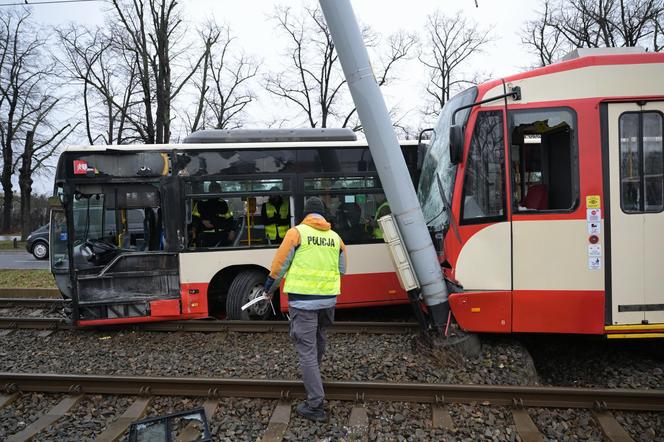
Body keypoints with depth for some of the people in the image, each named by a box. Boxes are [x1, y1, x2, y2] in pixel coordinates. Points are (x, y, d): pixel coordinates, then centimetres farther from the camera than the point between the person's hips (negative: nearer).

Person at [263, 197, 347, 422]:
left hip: (303, 299, -5)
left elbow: (279, 264, -4)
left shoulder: (296, 232, -6)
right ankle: (312, 375, 51)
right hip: (328, 298, 5)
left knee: (306, 349, -2)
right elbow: (342, 269, 16)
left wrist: (269, 287, 12)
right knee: (319, 339, 26)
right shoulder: (335, 237, 6)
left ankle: (315, 405, -2)